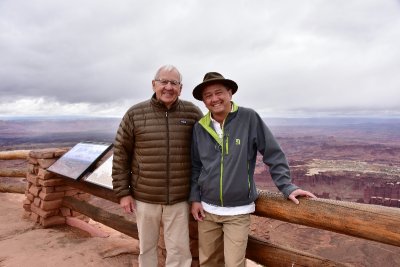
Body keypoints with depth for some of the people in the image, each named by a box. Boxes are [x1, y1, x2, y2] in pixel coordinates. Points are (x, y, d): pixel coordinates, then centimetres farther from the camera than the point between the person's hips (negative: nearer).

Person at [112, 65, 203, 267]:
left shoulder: (192, 113, -4)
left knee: (179, 249, 12)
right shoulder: (135, 114, -5)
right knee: (146, 247, 20)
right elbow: (120, 155, 0)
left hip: (179, 198, 0)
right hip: (144, 197, 1)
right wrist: (123, 192, -2)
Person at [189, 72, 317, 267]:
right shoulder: (200, 128, 0)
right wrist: (194, 198, 4)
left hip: (238, 211, -3)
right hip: (207, 209, 4)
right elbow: (195, 166, 8)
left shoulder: (249, 118, -10)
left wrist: (287, 187, -11)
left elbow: (273, 154, -7)